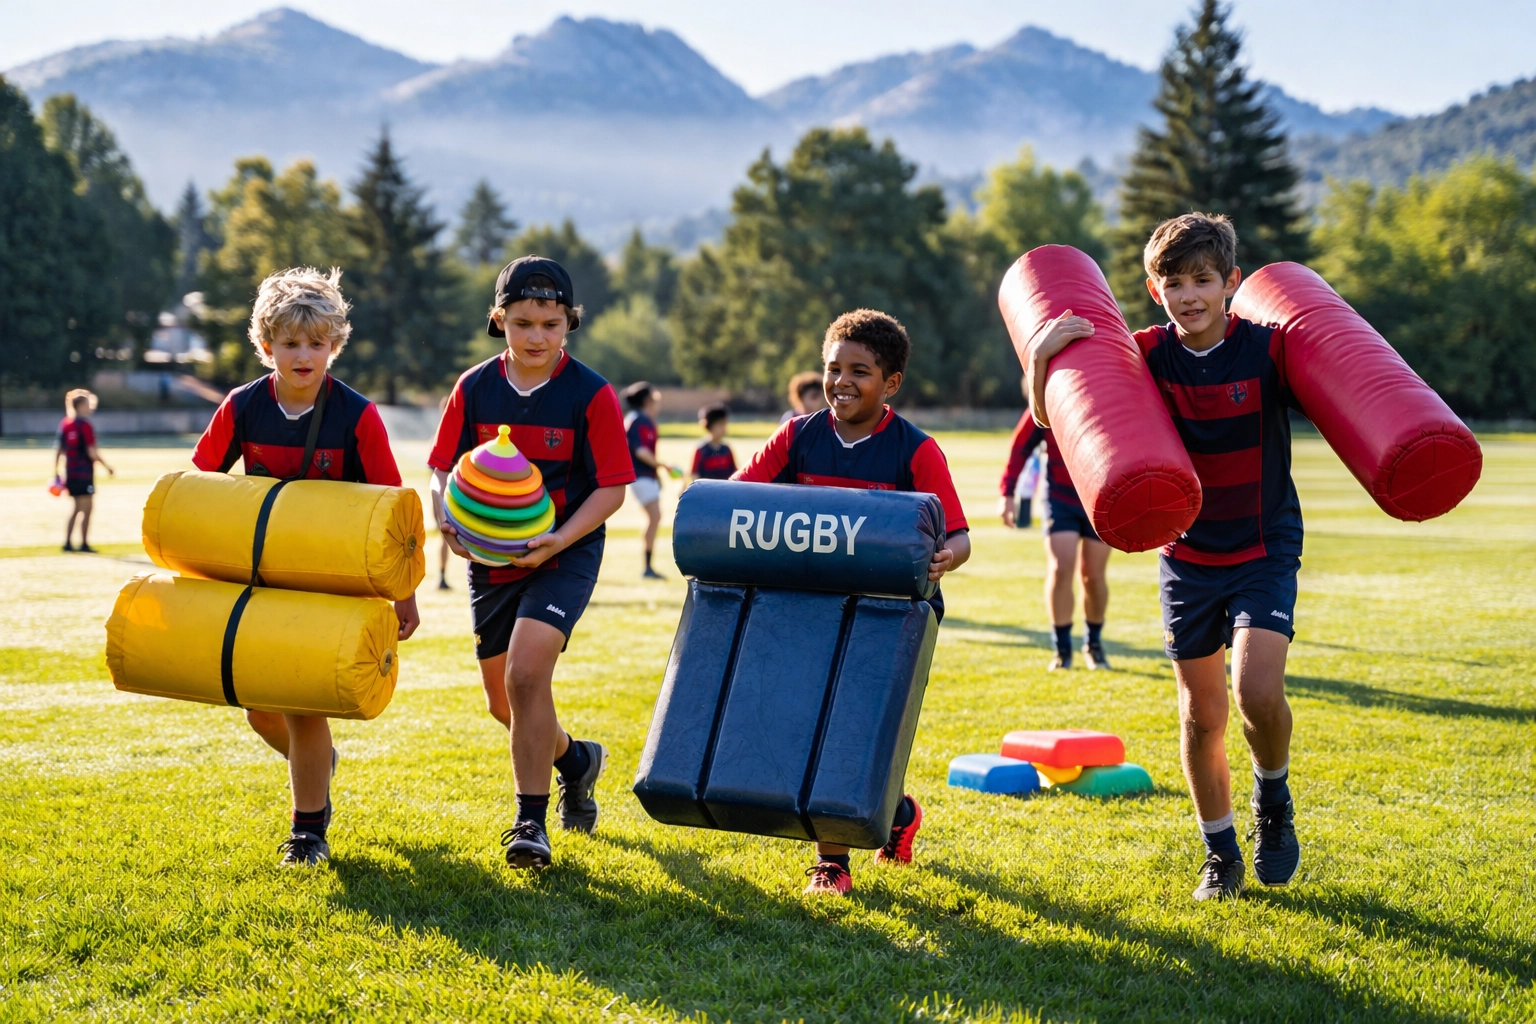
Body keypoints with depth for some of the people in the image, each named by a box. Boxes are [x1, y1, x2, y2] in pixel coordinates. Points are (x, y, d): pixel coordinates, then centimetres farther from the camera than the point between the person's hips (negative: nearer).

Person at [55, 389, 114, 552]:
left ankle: (67, 543, 14)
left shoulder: (64, 424, 7)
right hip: (84, 473, -7)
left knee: (77, 508, 16)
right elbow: (92, 452, -16)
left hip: (70, 472, 7)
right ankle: (84, 544, 3)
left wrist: (56, 472, 14)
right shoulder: (85, 425, -14)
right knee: (86, 509, 2)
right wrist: (107, 467, -7)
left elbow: (58, 449, 9)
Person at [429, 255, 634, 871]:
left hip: (564, 555, -5)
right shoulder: (475, 388, -1)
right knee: (502, 701, 13)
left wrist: (556, 541, -23)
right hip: (490, 559, 5)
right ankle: (575, 759, 44)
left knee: (526, 673, -24)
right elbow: (443, 469, 4)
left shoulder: (591, 395, -11)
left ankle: (531, 823, -14)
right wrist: (448, 521, -17)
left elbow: (612, 488, -10)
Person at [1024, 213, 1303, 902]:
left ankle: (1273, 797, 12)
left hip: (1265, 551, -2)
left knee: (1259, 691, -21)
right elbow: (1054, 419, -8)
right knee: (1202, 713, 8)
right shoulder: (1145, 357, -8)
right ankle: (1220, 852, 28)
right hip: (1188, 555, 2)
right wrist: (1040, 359, -25)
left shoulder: (1268, 349, -13)